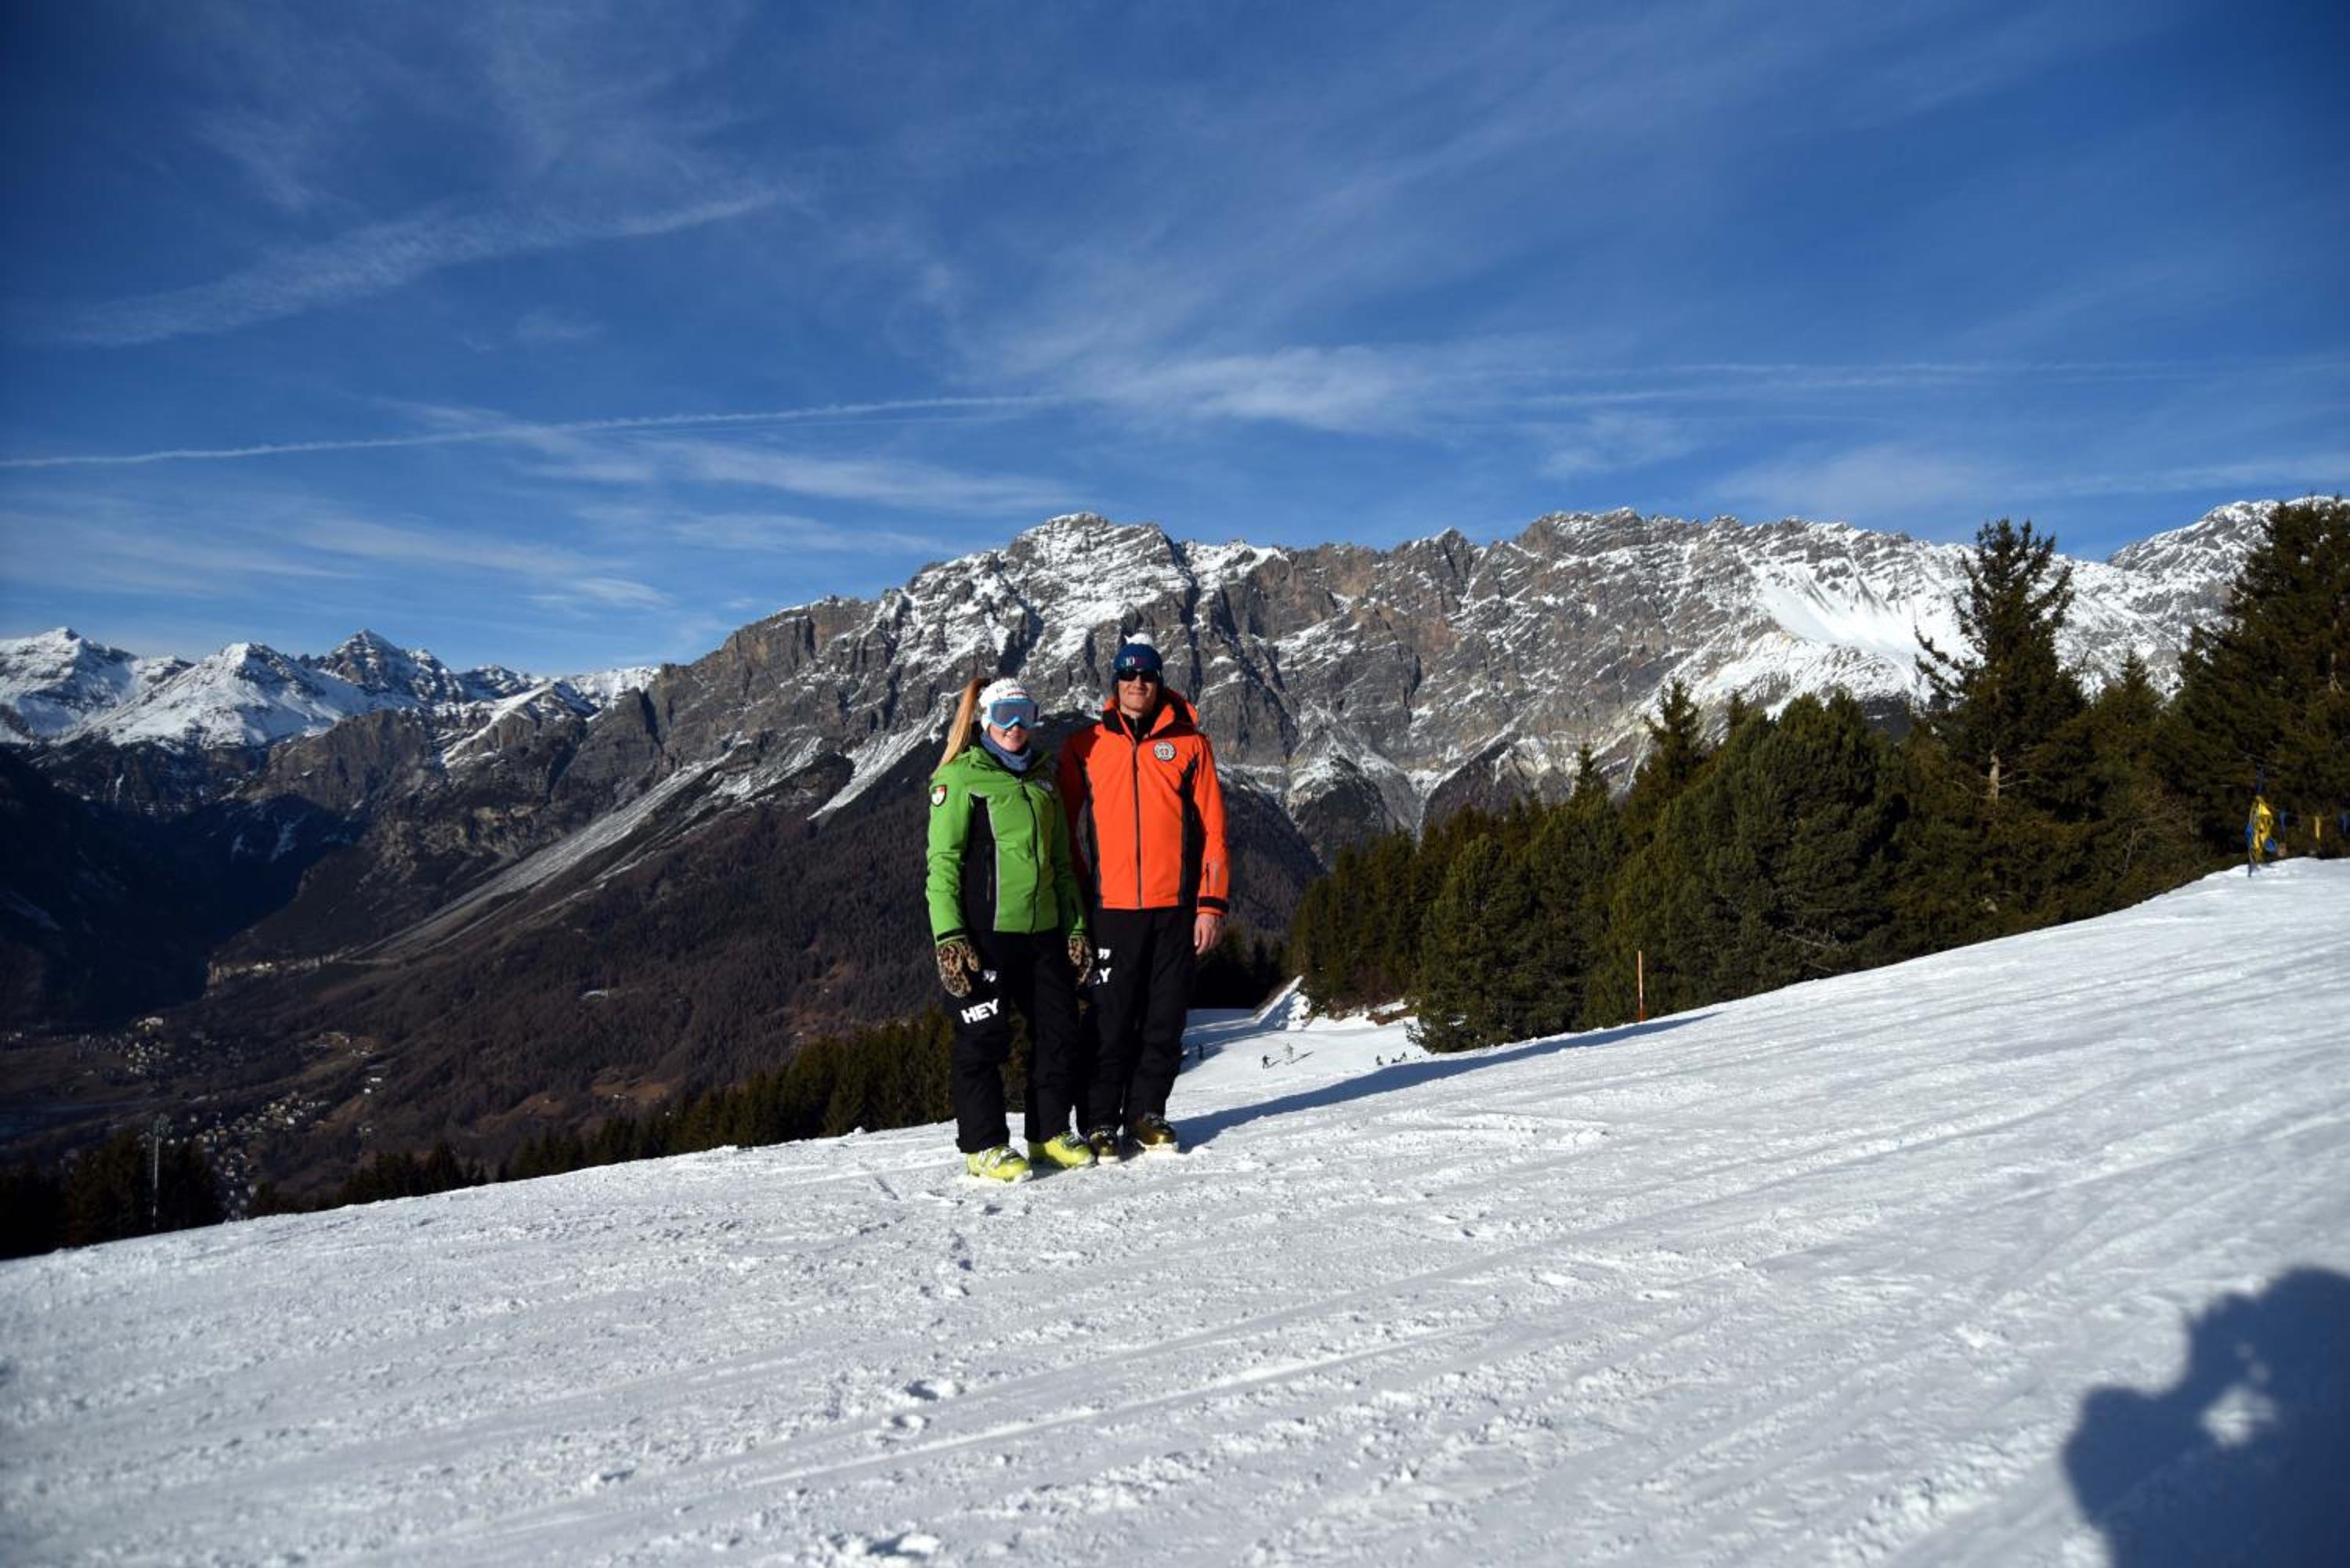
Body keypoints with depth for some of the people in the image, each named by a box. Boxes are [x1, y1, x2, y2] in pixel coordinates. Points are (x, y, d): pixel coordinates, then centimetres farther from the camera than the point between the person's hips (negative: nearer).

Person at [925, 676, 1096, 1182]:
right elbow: (942, 861, -8)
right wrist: (948, 935, -16)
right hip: (984, 931, -6)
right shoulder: (960, 777, -3)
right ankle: (984, 1146, 12)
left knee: (1059, 1029, 8)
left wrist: (1076, 928, 15)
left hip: (1042, 930, 6)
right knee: (984, 1036, 0)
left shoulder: (1041, 779, 17)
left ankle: (1051, 1133, 23)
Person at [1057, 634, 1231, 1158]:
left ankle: (1147, 1114, 24)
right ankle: (1100, 1121, 14)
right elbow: (1066, 834, 7)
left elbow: (1212, 829, 4)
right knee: (1110, 1022, 1)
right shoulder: (1084, 747, 6)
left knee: (1165, 1021, 9)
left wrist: (1211, 904, -2)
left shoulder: (1189, 744, 6)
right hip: (1111, 909, -1)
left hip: (1175, 908, 1)